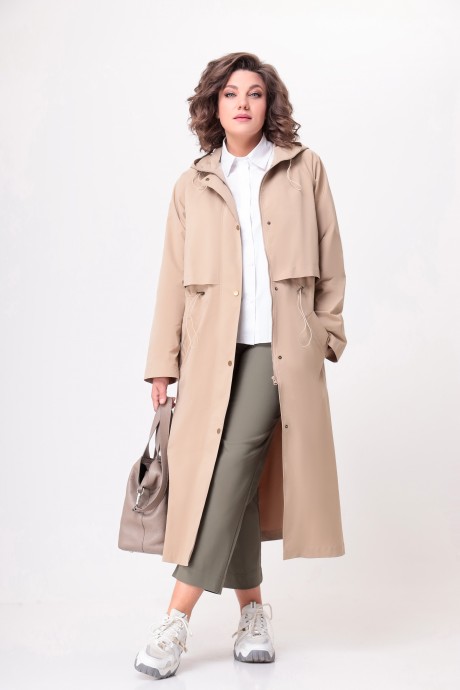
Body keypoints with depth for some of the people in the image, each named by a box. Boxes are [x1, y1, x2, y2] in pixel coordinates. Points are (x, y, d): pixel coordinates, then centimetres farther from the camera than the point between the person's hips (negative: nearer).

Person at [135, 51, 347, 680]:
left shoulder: (305, 169, 8)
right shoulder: (193, 185, 13)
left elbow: (329, 262, 10)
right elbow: (174, 280, 10)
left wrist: (326, 334, 4)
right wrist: (163, 363, 7)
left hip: (281, 349, -2)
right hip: (213, 352, 3)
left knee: (231, 476, -10)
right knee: (228, 485, 4)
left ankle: (177, 623, -4)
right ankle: (253, 611, 20)